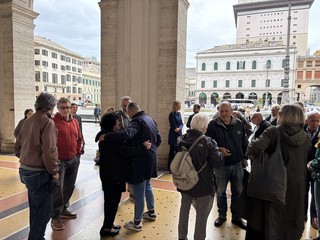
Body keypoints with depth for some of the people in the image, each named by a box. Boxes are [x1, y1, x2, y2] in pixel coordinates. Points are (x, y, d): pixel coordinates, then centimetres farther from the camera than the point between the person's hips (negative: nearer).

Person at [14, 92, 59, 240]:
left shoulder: (28, 121, 9)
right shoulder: (48, 122, -17)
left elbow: (17, 147, 15)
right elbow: (49, 151, -23)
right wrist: (54, 172, -13)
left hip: (26, 171, 9)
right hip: (40, 173, -9)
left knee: (35, 209, 23)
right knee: (43, 212, 5)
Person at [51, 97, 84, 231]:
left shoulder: (75, 122, 7)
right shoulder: (53, 122, -11)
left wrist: (78, 153, 11)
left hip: (73, 160, 6)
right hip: (59, 160, -6)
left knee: (69, 187, 16)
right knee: (58, 188, -3)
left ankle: (63, 209, 33)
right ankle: (55, 217, 11)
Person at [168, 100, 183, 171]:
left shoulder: (179, 113, 13)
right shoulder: (172, 114, -10)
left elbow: (181, 123, 8)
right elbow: (174, 126, -12)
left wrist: (179, 128, -13)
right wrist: (179, 135, -9)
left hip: (179, 134, 7)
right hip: (174, 135, -7)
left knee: (178, 150, 8)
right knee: (172, 150, -1)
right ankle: (170, 167, 7)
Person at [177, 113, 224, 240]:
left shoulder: (183, 140, -3)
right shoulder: (208, 142, -19)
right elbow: (218, 163, -17)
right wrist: (216, 150, -3)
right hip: (203, 184, -5)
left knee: (184, 209, 21)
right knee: (202, 214, 11)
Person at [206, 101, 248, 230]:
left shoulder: (238, 124, 0)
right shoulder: (213, 125, -10)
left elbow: (244, 142, 8)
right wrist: (218, 149, -21)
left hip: (237, 164, 3)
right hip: (221, 165, -2)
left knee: (237, 192, 14)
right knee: (221, 192, 13)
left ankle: (236, 217, 33)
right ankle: (222, 215, 33)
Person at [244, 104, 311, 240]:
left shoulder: (273, 131, -14)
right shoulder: (306, 138, 0)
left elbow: (256, 147, -27)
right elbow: (307, 160, 14)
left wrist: (253, 155, -8)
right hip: (297, 185, 4)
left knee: (269, 219, 14)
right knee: (290, 222, 21)